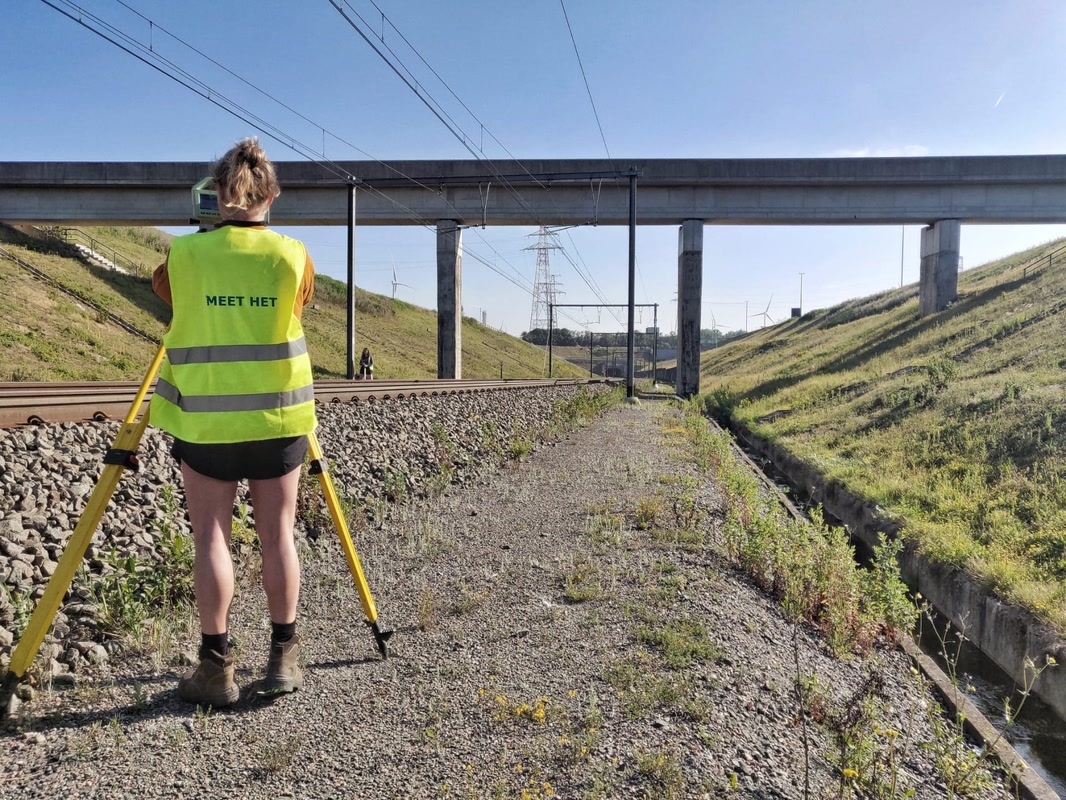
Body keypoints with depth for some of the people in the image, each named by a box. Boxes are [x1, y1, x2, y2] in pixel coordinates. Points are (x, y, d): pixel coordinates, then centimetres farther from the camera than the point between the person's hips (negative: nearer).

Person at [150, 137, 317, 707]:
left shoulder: (185, 255, -4)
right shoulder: (292, 255, -4)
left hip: (206, 419, -1)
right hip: (277, 416, 1)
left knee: (211, 538, 6)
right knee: (277, 536, 8)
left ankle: (216, 668, 11)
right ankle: (283, 659, 17)